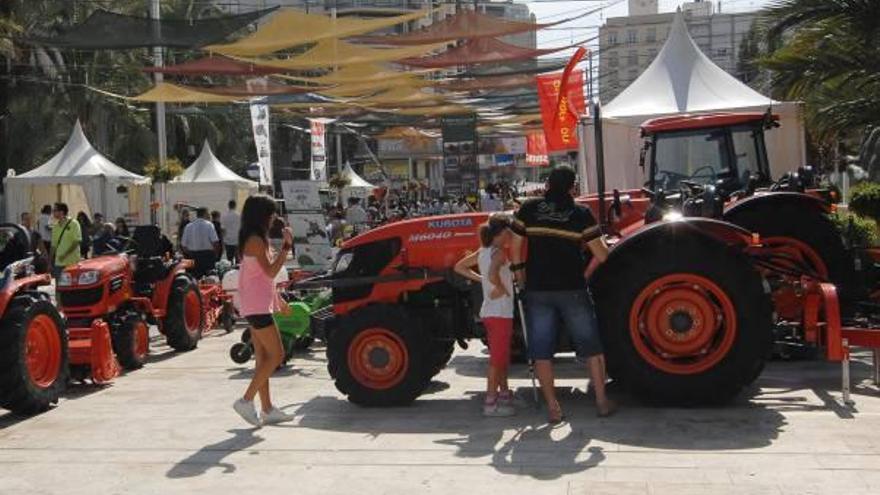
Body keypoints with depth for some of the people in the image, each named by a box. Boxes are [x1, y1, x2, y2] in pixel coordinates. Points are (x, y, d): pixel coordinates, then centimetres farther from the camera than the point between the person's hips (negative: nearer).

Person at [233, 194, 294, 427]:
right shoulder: (256, 240, -15)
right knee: (276, 355, -8)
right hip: (257, 305, -10)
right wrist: (286, 246, -17)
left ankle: (267, 409, 13)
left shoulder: (255, 239, 16)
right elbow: (271, 271, -20)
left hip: (258, 305, 10)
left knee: (263, 358, 10)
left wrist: (277, 300, 24)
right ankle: (246, 401, -7)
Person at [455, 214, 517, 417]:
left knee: (501, 356, 18)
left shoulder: (483, 252, 9)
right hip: (500, 312, -9)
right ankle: (490, 402, -3)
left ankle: (504, 393, 28)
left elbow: (459, 267, 17)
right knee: (498, 357, -5)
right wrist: (501, 289, -19)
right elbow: (493, 274, -35)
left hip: (489, 311, 9)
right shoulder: (499, 252, -15)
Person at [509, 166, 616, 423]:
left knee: (542, 350, 6)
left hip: (537, 289, 1)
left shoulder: (529, 209, 0)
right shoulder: (581, 213, -3)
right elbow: (601, 255, -3)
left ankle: (553, 408, 4)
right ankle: (602, 401, 16)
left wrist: (519, 274, 14)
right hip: (573, 289, 0)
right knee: (590, 344, 13)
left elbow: (515, 247, 1)